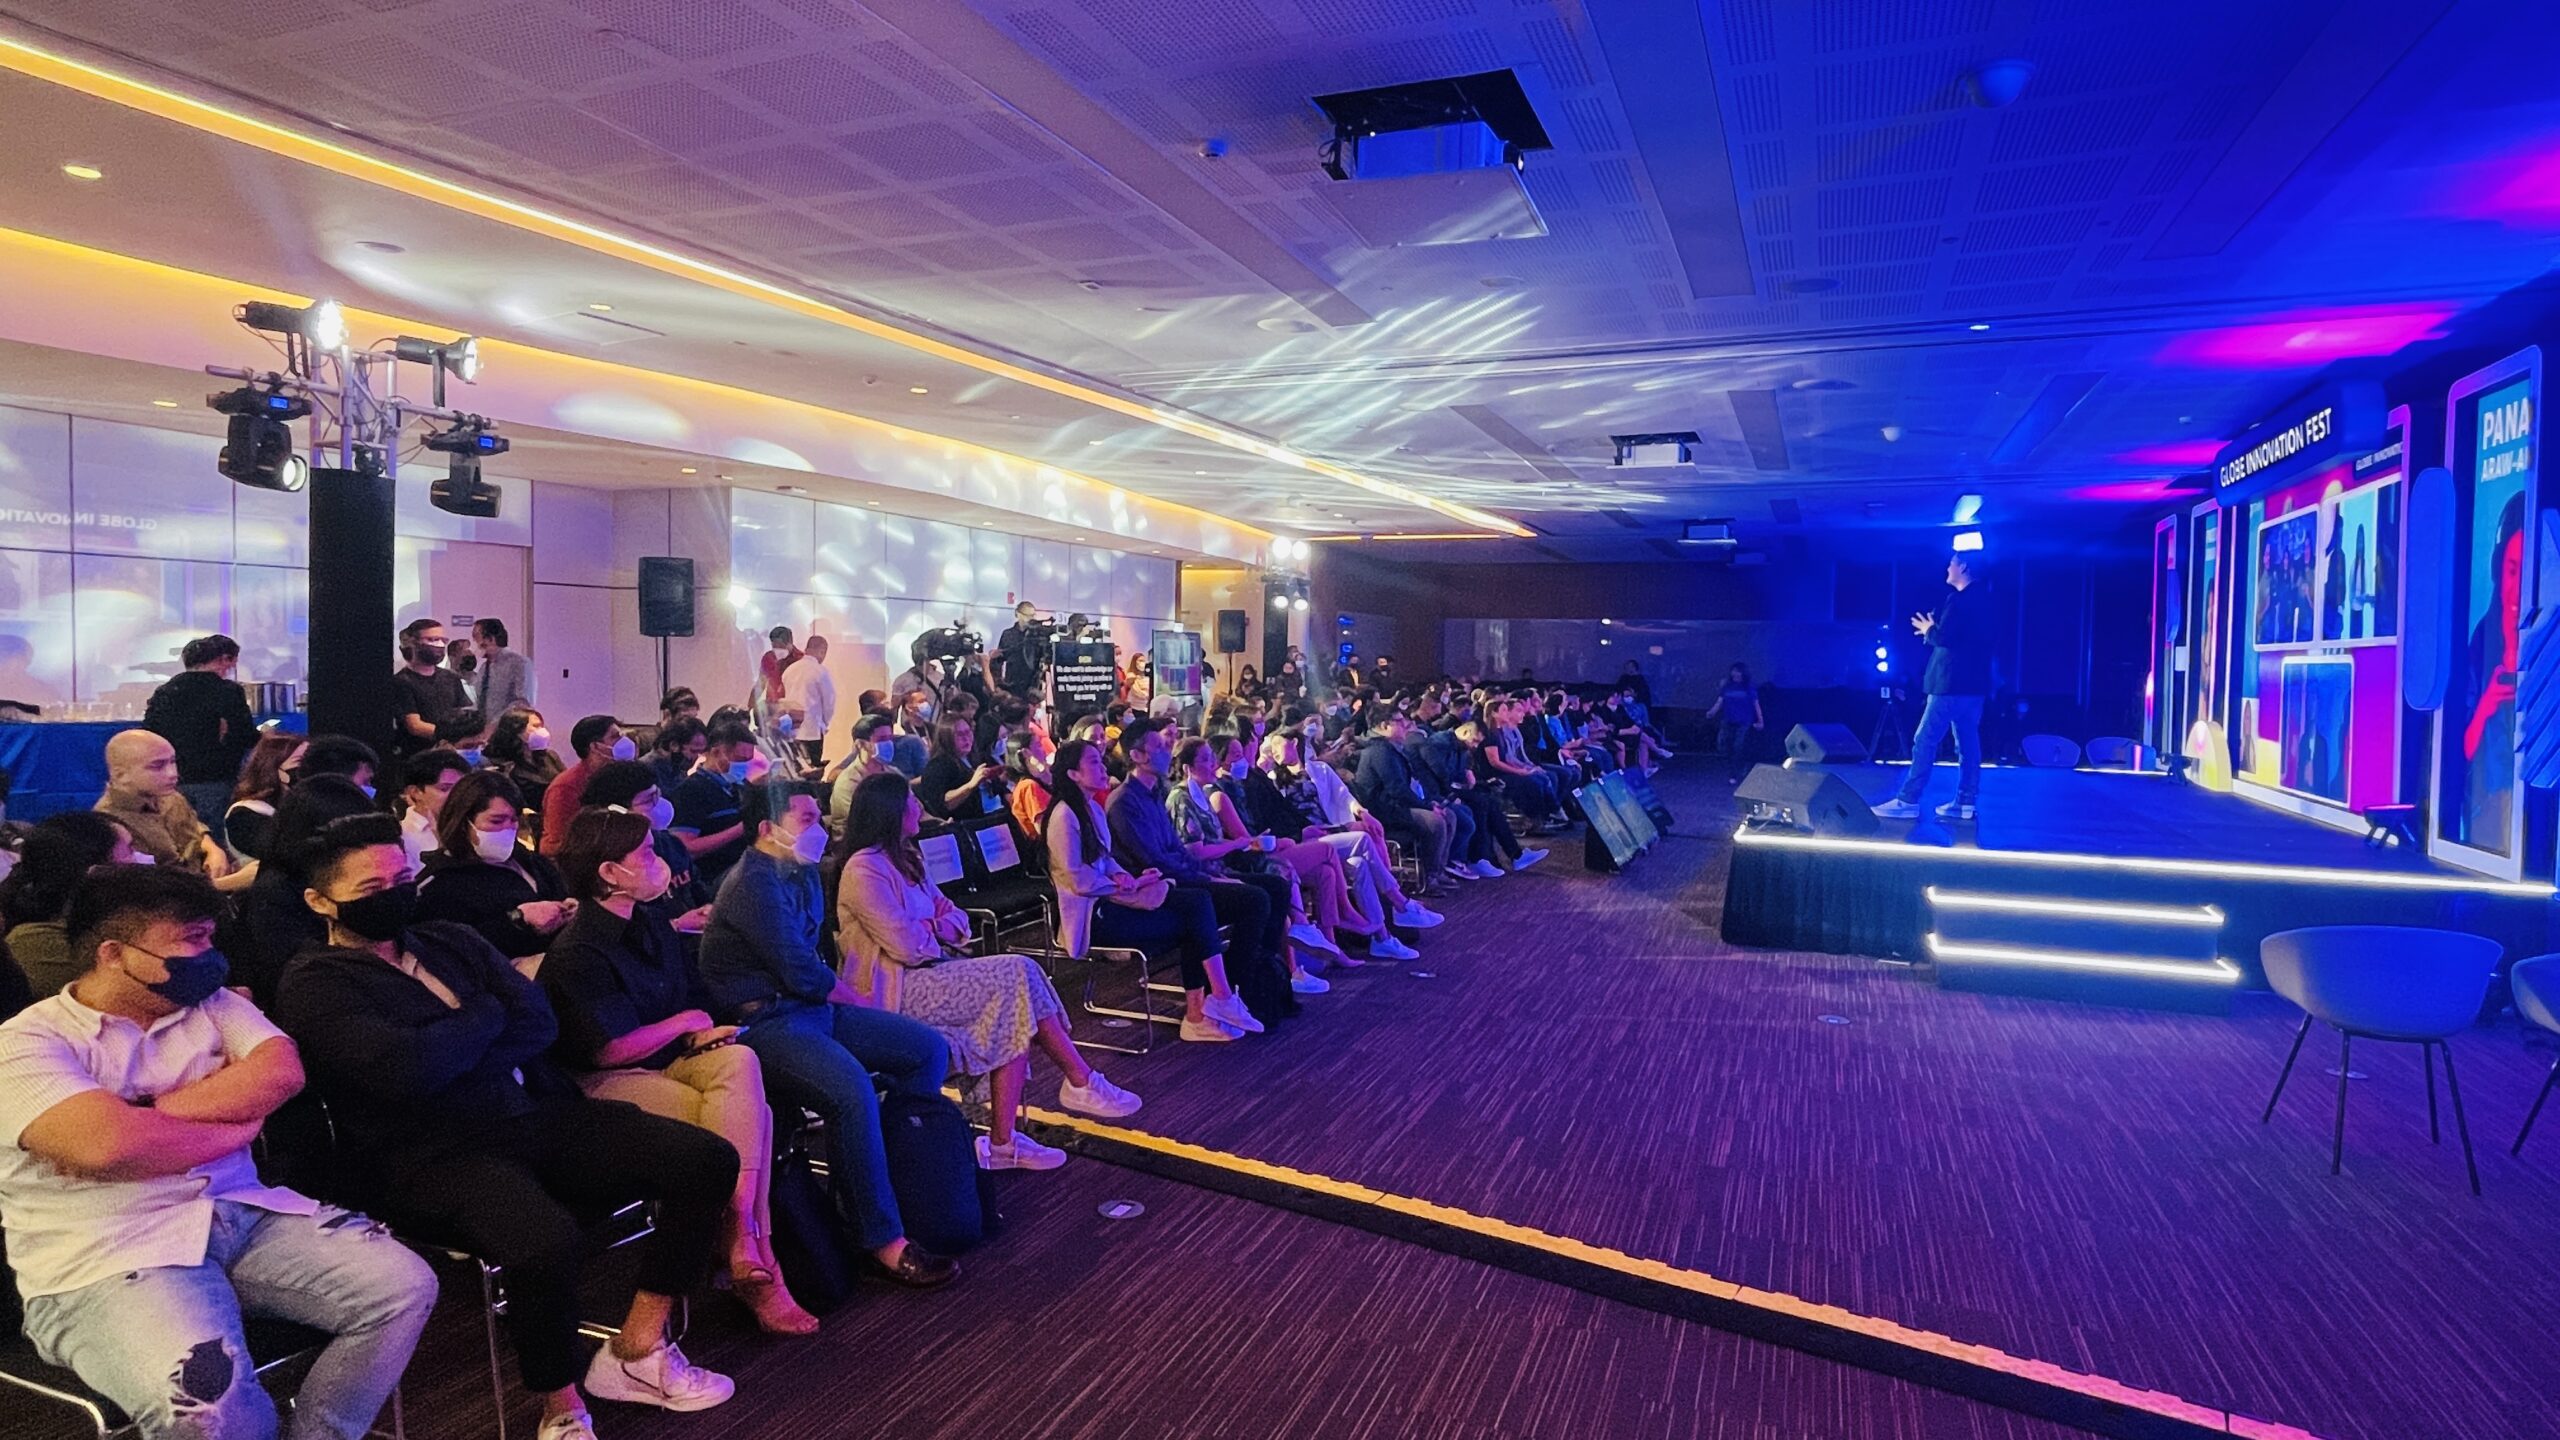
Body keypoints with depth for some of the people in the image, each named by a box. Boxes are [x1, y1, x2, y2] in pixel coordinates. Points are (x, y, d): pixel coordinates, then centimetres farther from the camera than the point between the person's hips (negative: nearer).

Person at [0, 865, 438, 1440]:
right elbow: (106, 1142, -20)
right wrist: (235, 1125, -5)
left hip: (245, 1214, 6)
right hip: (107, 1258, -5)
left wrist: (146, 1116, -10)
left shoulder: (211, 1003, 14)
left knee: (405, 1287, -13)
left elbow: (281, 1071, -3)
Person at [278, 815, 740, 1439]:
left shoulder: (451, 941, 17)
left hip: (532, 1117, 7)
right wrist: (485, 1018, -3)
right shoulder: (313, 986, -3)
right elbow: (403, 1070, -20)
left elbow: (539, 1020, 6)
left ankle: (636, 1350, 0)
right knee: (550, 1241, -37)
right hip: (431, 1156, -7)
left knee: (707, 1159, -10)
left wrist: (449, 1052, -9)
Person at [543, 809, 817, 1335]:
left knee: (739, 1059, -26)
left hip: (667, 1061, 7)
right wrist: (686, 1022, -6)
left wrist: (706, 1033, -4)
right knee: (751, 1114, -26)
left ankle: (745, 1247, -26)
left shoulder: (651, 925, 11)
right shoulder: (576, 953, -14)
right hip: (605, 1082, -7)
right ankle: (755, 1255, -19)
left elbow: (698, 1000, 19)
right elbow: (611, 1049, -19)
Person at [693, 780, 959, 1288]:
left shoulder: (803, 872, 13)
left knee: (929, 1051, 1)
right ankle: (885, 1241, -23)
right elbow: (799, 974, -18)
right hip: (764, 1022, -10)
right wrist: (851, 998, -1)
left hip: (812, 1007, 10)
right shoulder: (756, 883, -16)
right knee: (853, 1090, -33)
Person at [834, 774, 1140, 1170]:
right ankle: (1081, 1083, -7)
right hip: (894, 992, -9)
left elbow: (955, 916, 15)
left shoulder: (902, 859, 17)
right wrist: (937, 935, 0)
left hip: (924, 975, 9)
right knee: (1019, 974, -19)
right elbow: (907, 947, -21)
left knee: (1014, 1012, -15)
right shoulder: (865, 869, -13)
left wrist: (937, 928, -7)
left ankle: (1003, 1142, -17)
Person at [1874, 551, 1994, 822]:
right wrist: (1936, 630, 12)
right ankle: (1965, 802, 9)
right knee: (1968, 743, 8)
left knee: (1925, 741, -7)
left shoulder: (1959, 599, -14)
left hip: (1952, 684, -9)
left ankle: (1908, 800, -7)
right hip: (1973, 684, 9)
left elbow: (1945, 638, -21)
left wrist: (1928, 630, -2)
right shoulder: (1982, 600, 15)